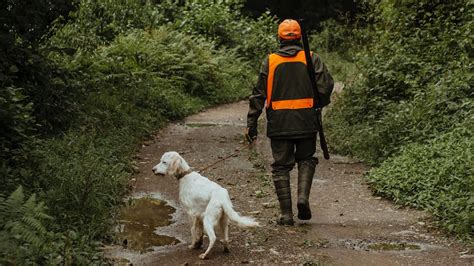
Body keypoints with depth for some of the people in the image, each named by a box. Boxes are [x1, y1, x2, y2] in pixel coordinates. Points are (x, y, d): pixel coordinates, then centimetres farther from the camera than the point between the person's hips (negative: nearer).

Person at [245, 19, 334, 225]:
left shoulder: (270, 61, 2)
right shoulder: (311, 58, 1)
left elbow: (259, 94, 0)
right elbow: (326, 85, -7)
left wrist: (251, 123, 3)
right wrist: (317, 105, 13)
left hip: (279, 123, 0)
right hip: (306, 121, 0)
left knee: (281, 166, 8)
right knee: (306, 159, 19)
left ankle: (286, 214, 7)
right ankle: (303, 195, -4)